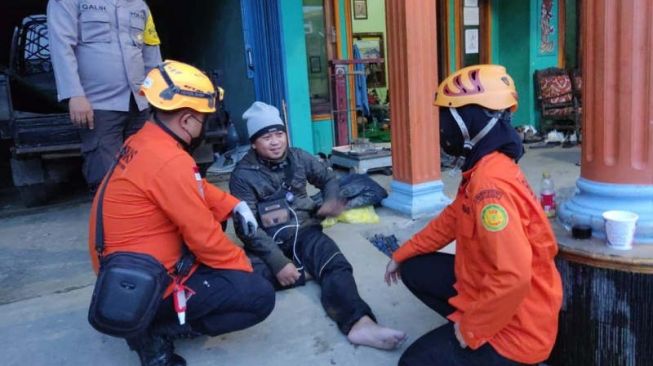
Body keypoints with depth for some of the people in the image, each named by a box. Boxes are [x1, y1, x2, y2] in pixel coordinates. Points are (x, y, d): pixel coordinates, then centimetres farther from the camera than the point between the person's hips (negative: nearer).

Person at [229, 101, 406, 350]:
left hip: (304, 231, 2)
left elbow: (328, 178, 22)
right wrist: (279, 262, -25)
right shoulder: (243, 175, -7)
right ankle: (303, 267, -14)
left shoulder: (298, 158, 6)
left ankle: (359, 323, -50)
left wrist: (332, 200, -3)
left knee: (336, 265, -28)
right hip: (267, 242, -2)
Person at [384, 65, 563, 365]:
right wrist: (401, 255, 19)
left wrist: (471, 328, -21)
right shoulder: (484, 168, 2)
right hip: (491, 290, 9)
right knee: (414, 270, 13)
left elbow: (514, 277, -36)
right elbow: (451, 220, 14)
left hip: (515, 326, -9)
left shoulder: (490, 182, -31)